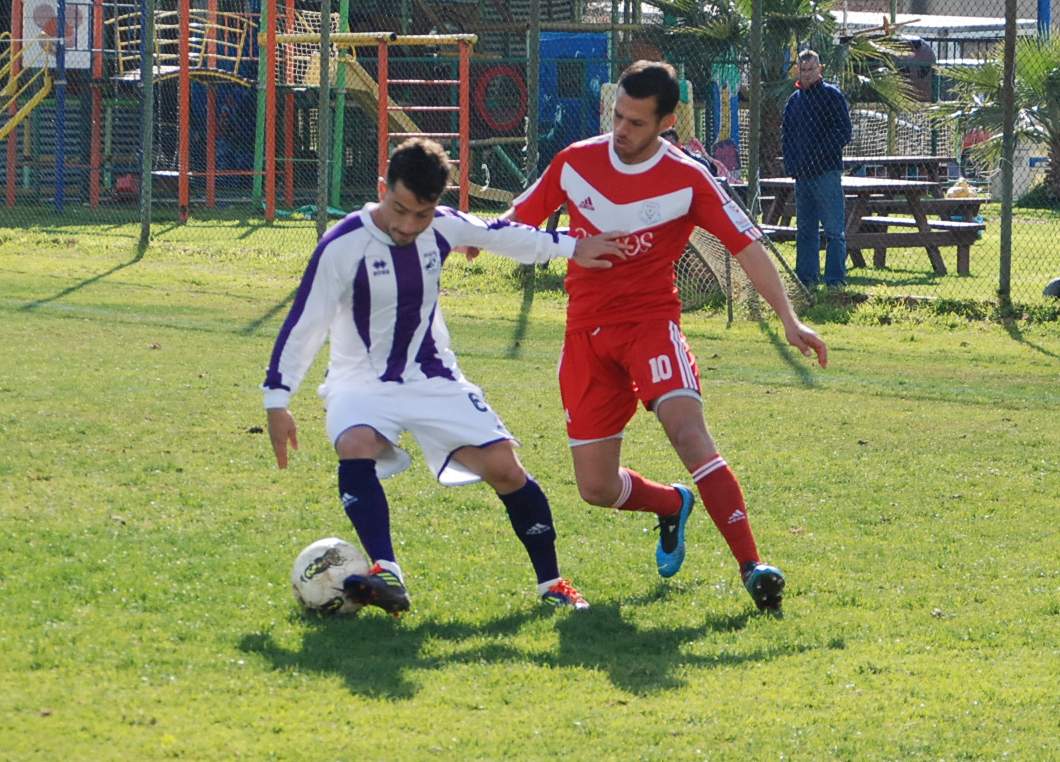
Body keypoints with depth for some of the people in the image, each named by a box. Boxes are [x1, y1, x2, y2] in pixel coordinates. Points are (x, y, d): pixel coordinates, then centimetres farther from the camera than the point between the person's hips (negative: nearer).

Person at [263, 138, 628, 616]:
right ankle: (388, 577, -48)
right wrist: (276, 402, -14)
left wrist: (570, 248, 24)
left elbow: (500, 235, 15)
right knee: (355, 446, -36)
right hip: (362, 383, -3)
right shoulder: (342, 246, -20)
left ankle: (551, 583, 7)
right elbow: (303, 325, -14)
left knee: (504, 466, -10)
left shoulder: (444, 228, -6)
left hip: (433, 380, 4)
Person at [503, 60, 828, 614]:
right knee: (596, 489, 3)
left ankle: (752, 567, -32)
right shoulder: (576, 162, 2)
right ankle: (673, 506, 37)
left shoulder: (686, 180, -7)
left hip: (651, 321, -4)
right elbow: (518, 221, 13)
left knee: (687, 430, -30)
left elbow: (747, 246, -8)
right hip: (586, 331, 4)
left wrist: (789, 319, -16)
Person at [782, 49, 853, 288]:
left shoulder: (832, 95, -3)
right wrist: (790, 164, 7)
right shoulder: (794, 100, 17)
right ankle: (806, 277, 16)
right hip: (801, 174, 7)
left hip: (826, 172, -7)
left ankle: (835, 280, -6)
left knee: (834, 230, -6)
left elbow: (844, 132, -9)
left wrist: (819, 155, -15)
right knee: (805, 230, 11)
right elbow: (787, 135, 23)